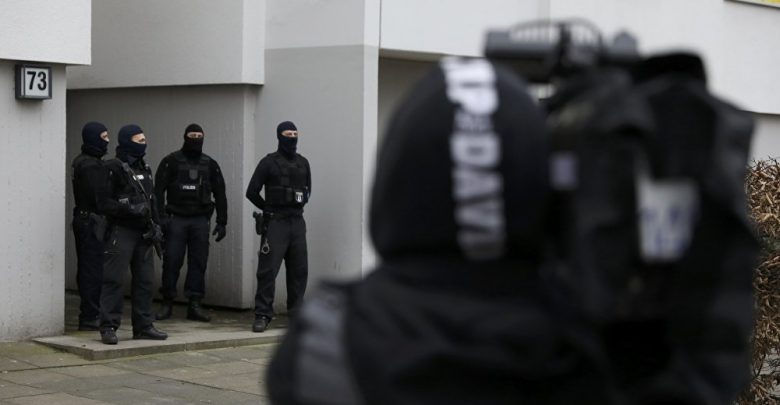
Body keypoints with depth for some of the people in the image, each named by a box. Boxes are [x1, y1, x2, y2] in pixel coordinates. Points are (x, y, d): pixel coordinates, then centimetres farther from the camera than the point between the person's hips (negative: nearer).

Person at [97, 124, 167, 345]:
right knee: (113, 279, -7)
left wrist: (155, 226, 11)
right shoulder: (114, 168, -8)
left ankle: (143, 326, 16)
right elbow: (103, 201, -13)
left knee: (144, 280, 9)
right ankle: (108, 327, -3)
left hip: (142, 233, 8)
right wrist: (129, 209, -22)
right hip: (121, 231, -8)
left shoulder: (144, 168, 16)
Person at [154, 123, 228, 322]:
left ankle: (194, 305, 7)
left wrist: (221, 222, 6)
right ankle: (167, 303, 8)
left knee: (198, 261, 1)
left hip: (200, 220, 3)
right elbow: (159, 190, -4)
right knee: (171, 261, -4)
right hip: (176, 218, -2)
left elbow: (220, 194, 12)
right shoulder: (171, 161, 0)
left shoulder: (210, 164, 9)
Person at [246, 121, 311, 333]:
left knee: (299, 270, 6)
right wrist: (269, 210, 6)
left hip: (297, 222, 5)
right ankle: (262, 315, -5)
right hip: (275, 223, -5)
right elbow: (252, 192, 0)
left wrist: (298, 206, 13)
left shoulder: (303, 163, 13)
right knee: (268, 269, -8)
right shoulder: (269, 162, -2)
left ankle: (296, 313, 15)